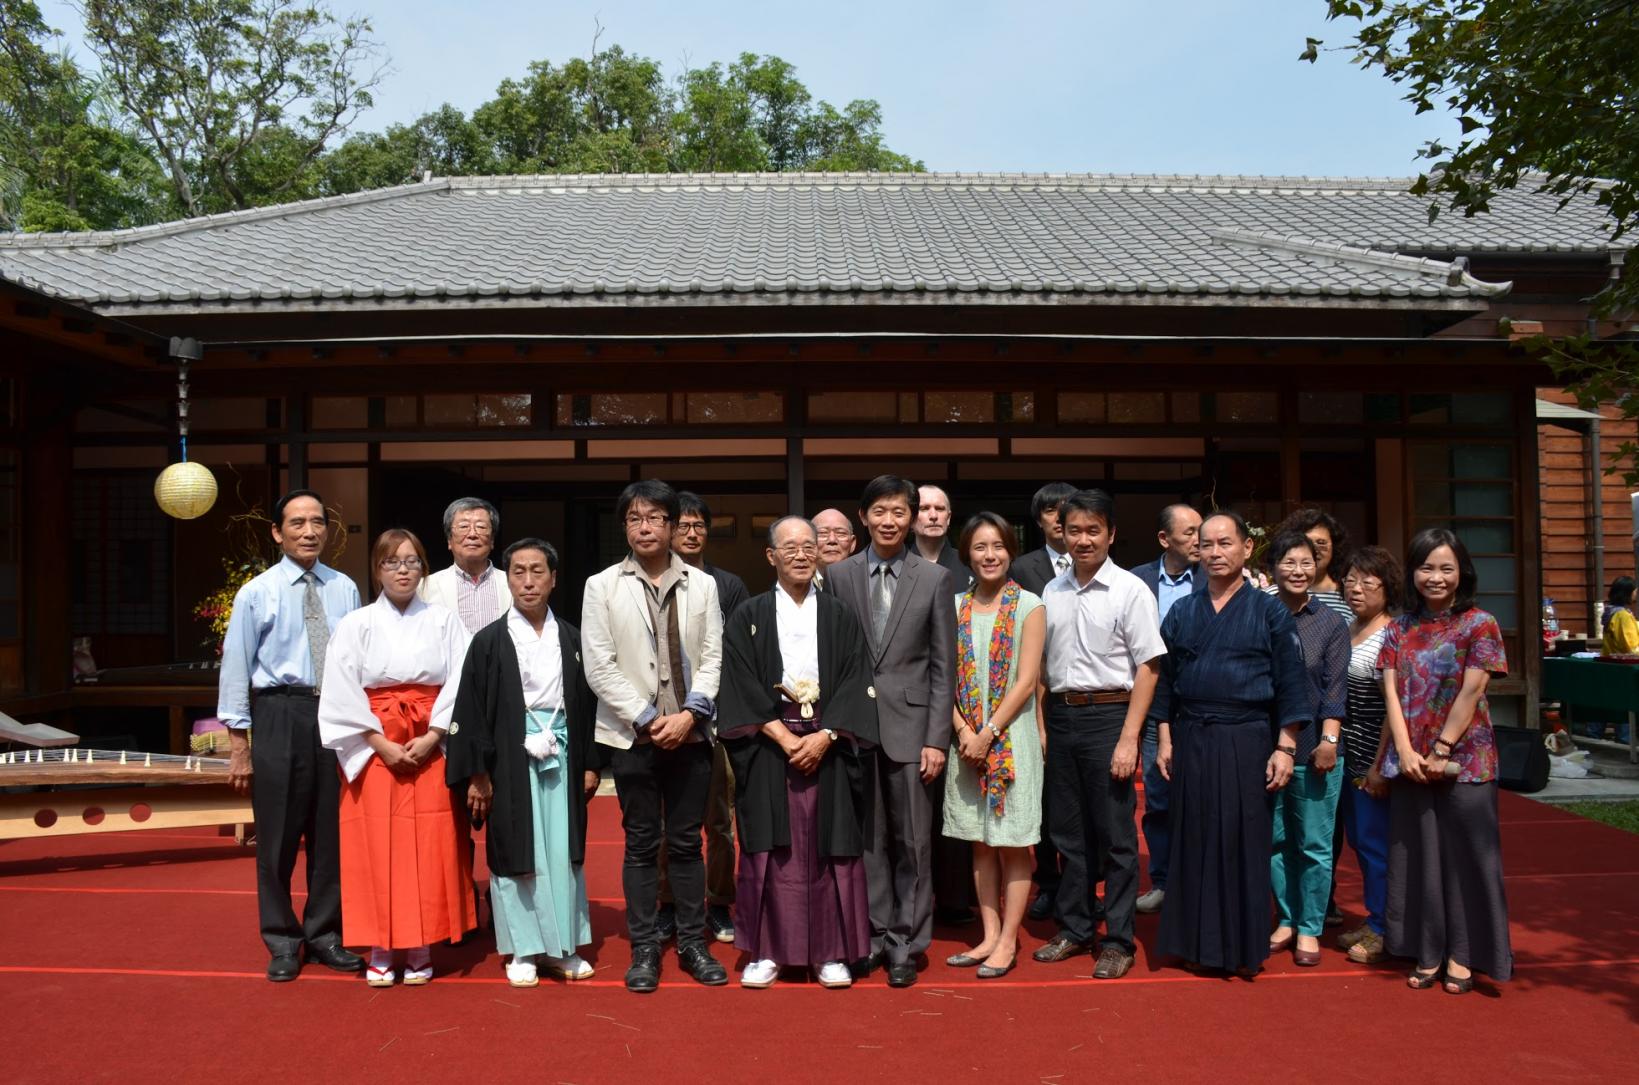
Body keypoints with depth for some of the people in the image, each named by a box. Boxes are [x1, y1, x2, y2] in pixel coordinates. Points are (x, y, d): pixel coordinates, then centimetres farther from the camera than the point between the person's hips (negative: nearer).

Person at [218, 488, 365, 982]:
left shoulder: (345, 589, 4)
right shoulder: (256, 594, -2)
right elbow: (236, 668, -2)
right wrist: (239, 746, -5)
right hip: (280, 714, -2)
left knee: (332, 830, 11)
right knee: (278, 832, 6)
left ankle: (325, 934, 26)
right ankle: (282, 941, 23)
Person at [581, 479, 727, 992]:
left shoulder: (702, 584, 4)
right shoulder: (603, 586, 0)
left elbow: (712, 658, 3)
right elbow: (599, 666, -4)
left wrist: (690, 713, -11)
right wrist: (647, 719, -9)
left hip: (689, 733, 1)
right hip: (633, 735, -1)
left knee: (687, 843, 8)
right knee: (641, 844, 6)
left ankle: (693, 944, 19)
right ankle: (644, 948, 16)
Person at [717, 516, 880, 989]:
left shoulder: (840, 616, 8)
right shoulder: (748, 617, 5)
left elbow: (854, 683, 2)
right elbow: (740, 687, -2)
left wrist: (823, 737, -11)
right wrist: (783, 737, -11)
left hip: (829, 746, 1)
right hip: (768, 747, -1)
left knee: (830, 849, 2)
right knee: (769, 850, 2)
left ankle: (831, 952, 12)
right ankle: (766, 951, 12)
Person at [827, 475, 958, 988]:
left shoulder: (934, 579, 2)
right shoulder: (838, 575, 5)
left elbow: (943, 667, 1)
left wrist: (936, 739, -4)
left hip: (909, 724, -1)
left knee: (912, 840, 5)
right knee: (867, 838, 8)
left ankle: (906, 944, 17)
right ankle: (874, 935, 21)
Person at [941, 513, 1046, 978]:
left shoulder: (1029, 606, -4)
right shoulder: (956, 607, 7)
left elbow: (1026, 681, -9)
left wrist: (988, 735, -13)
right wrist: (963, 731, -8)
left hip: (1011, 738, -4)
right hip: (967, 739, 4)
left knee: (1013, 845, 2)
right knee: (981, 843, 11)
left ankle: (1008, 941, 11)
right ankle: (989, 935, 20)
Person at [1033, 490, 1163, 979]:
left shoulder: (1130, 591, -6)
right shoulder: (1052, 592, 8)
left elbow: (1147, 667, -8)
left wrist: (1128, 738, -13)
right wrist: (1041, 726, 6)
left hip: (1108, 715, -5)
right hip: (1059, 716, 5)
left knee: (1115, 836, 2)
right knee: (1068, 832, 13)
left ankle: (1118, 940, 15)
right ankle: (1074, 929, 27)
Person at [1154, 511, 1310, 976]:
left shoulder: (1269, 611, 0)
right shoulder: (1182, 612, 8)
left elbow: (1290, 683, -2)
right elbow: (1166, 679, 11)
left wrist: (1285, 748, -8)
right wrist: (1165, 739, 6)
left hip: (1247, 743, -3)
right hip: (1191, 742, 3)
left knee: (1244, 844, 2)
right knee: (1193, 841, 6)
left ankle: (1243, 946, 14)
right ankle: (1197, 939, 18)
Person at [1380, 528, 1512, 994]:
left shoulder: (1479, 624, -4)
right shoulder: (1399, 628, 8)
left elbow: (1470, 693, -11)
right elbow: (1392, 693, 2)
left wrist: (1440, 751, -14)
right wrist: (1406, 752, -9)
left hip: (1464, 760, -4)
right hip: (1411, 763, 4)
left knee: (1464, 855, 2)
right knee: (1418, 855, 8)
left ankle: (1461, 954, 14)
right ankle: (1428, 952, 19)